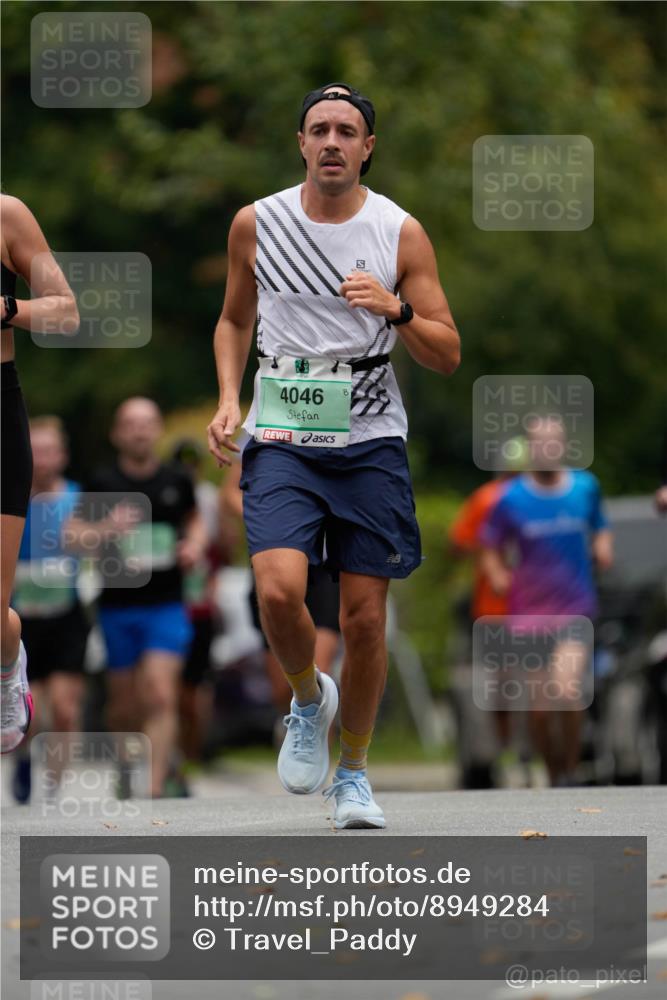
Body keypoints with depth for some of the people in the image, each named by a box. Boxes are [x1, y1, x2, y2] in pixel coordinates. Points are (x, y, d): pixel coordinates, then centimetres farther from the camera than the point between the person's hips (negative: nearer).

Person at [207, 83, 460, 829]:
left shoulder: (401, 234, -1)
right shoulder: (256, 224, 3)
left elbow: (447, 356, 1)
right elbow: (234, 319, 19)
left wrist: (396, 311, -17)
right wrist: (228, 399, 4)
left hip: (370, 439, 0)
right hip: (281, 437, 0)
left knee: (365, 617, 1)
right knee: (279, 588, -22)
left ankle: (353, 770, 20)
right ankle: (307, 698, 10)